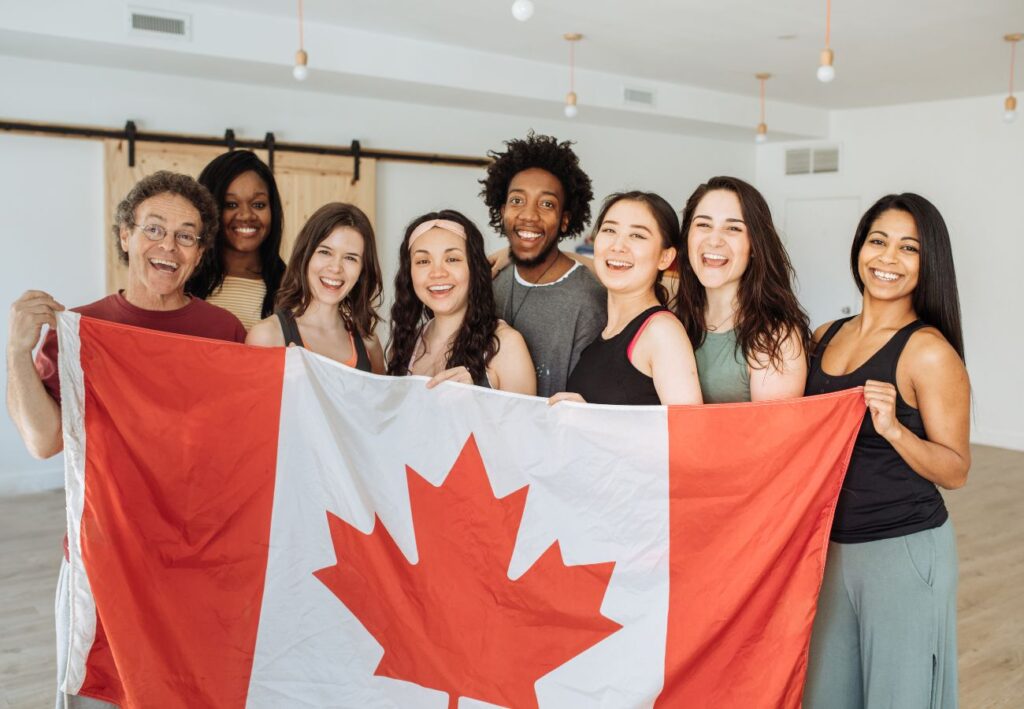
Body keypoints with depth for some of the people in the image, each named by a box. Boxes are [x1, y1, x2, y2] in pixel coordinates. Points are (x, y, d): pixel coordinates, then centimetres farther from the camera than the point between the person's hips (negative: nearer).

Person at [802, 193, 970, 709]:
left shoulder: (929, 351, -13)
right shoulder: (825, 337, 5)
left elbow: (955, 471, -12)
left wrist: (893, 429, -27)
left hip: (904, 551, -6)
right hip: (828, 546, 6)